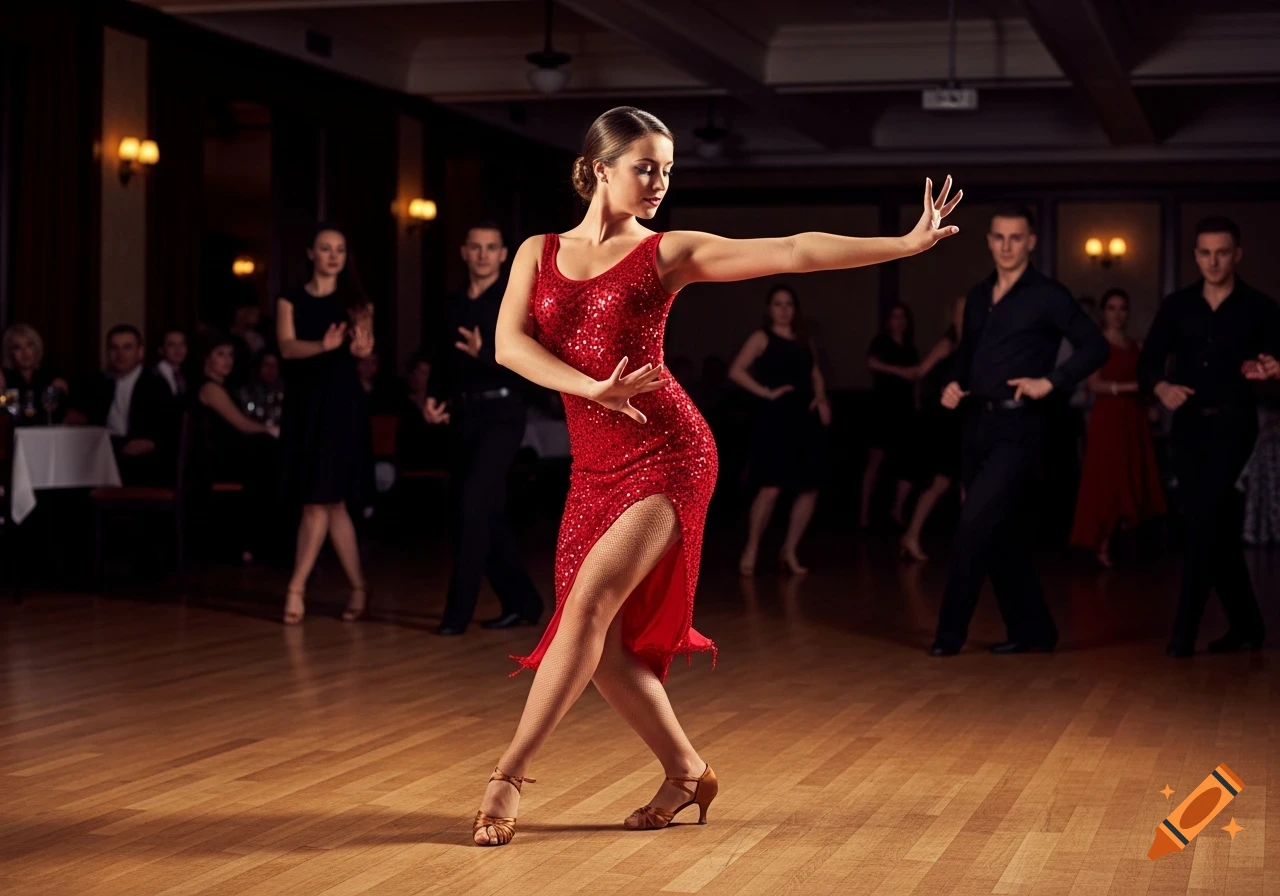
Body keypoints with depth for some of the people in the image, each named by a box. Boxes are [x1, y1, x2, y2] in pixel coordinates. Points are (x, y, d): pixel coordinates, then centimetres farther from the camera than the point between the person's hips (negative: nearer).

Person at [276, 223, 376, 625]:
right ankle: (358, 588, 13)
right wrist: (324, 345, -31)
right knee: (330, 502, 4)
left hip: (341, 403, -2)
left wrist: (361, 345, -36)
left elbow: (365, 348, -11)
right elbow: (287, 347, -10)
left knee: (320, 500, -8)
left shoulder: (355, 301, 4)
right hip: (303, 402, 2)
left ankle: (296, 588, -6)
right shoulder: (291, 300, 6)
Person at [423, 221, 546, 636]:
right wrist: (433, 398, 2)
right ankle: (521, 601, 23)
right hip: (464, 416, 7)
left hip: (500, 415, -7)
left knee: (473, 506, -15)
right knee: (487, 513, 10)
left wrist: (484, 354, -32)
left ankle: (459, 610, -10)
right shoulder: (453, 305, 13)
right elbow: (443, 362, 19)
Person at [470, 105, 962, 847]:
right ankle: (686, 772, 19)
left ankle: (509, 777, -11)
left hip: (668, 453, -4)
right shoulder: (540, 253, 11)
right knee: (601, 644, 1)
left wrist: (907, 243, -7)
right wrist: (595, 388, -19)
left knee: (590, 601, -18)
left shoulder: (668, 253, 3)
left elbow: (793, 253, -1)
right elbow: (509, 345, -4)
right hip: (596, 466, 4)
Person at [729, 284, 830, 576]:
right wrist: (766, 392, -14)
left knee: (809, 489, 3)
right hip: (775, 418, -6)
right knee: (770, 489, -14)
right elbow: (736, 371, -10)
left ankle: (789, 551, 14)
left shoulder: (804, 341, 17)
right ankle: (750, 550, -1)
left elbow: (815, 375, 20)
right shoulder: (762, 338, 1)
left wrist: (821, 400, 1)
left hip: (805, 418, 6)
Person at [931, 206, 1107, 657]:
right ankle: (1031, 627, 22)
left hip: (1017, 426, -7)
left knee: (974, 523, -14)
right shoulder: (978, 297, 13)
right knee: (1000, 528, 11)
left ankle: (951, 630, -7)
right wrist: (953, 385, 3)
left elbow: (1095, 347, -6)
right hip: (977, 423, 7)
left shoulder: (1047, 296, -6)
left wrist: (1050, 381, -15)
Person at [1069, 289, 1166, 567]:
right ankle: (1102, 544, -4)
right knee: (1109, 480, -9)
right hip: (1108, 416, -6)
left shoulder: (1134, 345, 16)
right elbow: (1094, 384, -11)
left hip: (1133, 417, 6)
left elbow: (1140, 382, 16)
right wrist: (1127, 386, -19)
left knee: (1133, 480, 2)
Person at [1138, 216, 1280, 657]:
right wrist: (1162, 388, -16)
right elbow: (1148, 364, 5)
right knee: (1215, 526, 11)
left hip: (1232, 424, -4)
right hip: (1188, 426, 4)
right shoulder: (1176, 306, 7)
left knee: (1203, 518, -17)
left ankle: (1185, 632, -14)